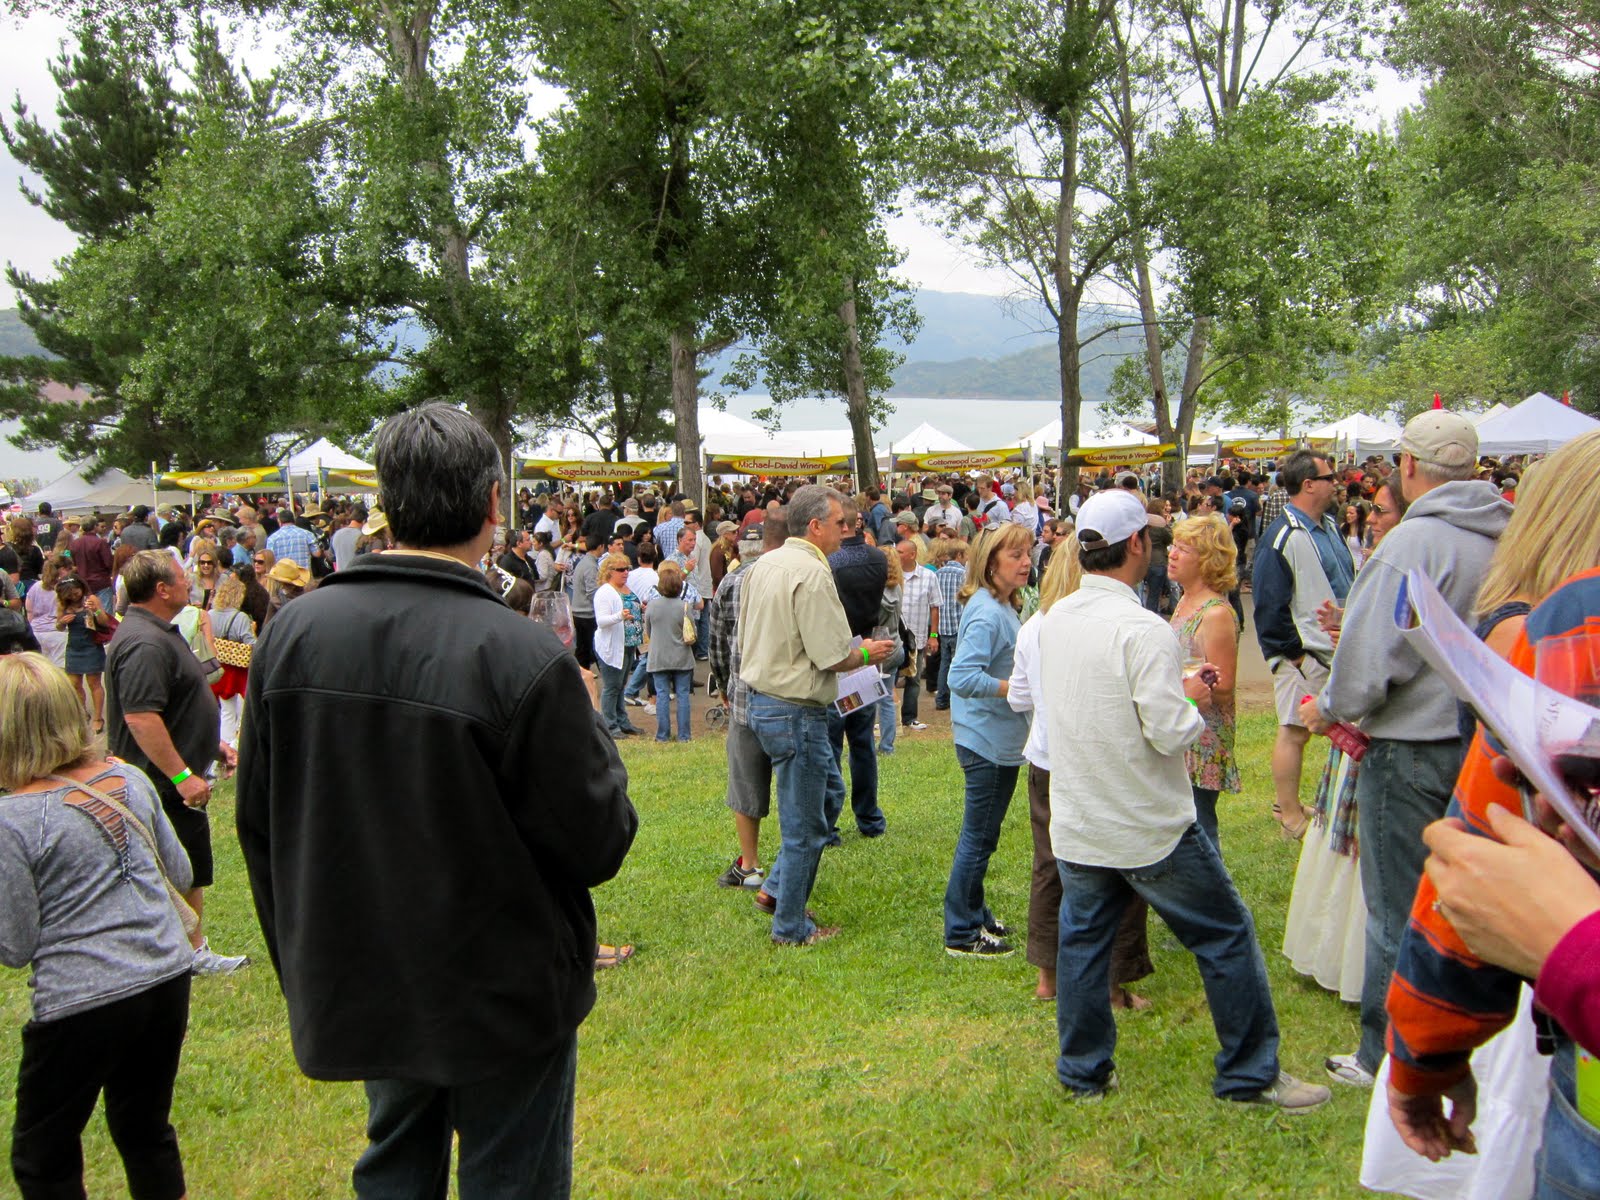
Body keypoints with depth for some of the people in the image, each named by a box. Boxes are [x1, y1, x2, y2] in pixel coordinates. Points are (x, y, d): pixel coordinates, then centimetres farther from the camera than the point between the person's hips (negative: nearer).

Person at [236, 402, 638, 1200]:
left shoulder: (291, 633, -8)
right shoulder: (521, 656, -25)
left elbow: (259, 823, 3)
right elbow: (598, 843, -18)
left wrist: (300, 964, 17)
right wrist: (597, 746, 1)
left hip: (358, 987, 5)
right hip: (503, 996, -5)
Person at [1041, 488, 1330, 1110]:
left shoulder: (1055, 619, 2)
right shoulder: (1142, 629, -21)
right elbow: (1170, 733, -23)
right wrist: (1194, 710, -2)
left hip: (1076, 824, 6)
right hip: (1149, 826, -6)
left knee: (1083, 940, 16)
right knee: (1227, 935, 10)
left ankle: (1082, 1072, 25)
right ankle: (1250, 1073, 19)